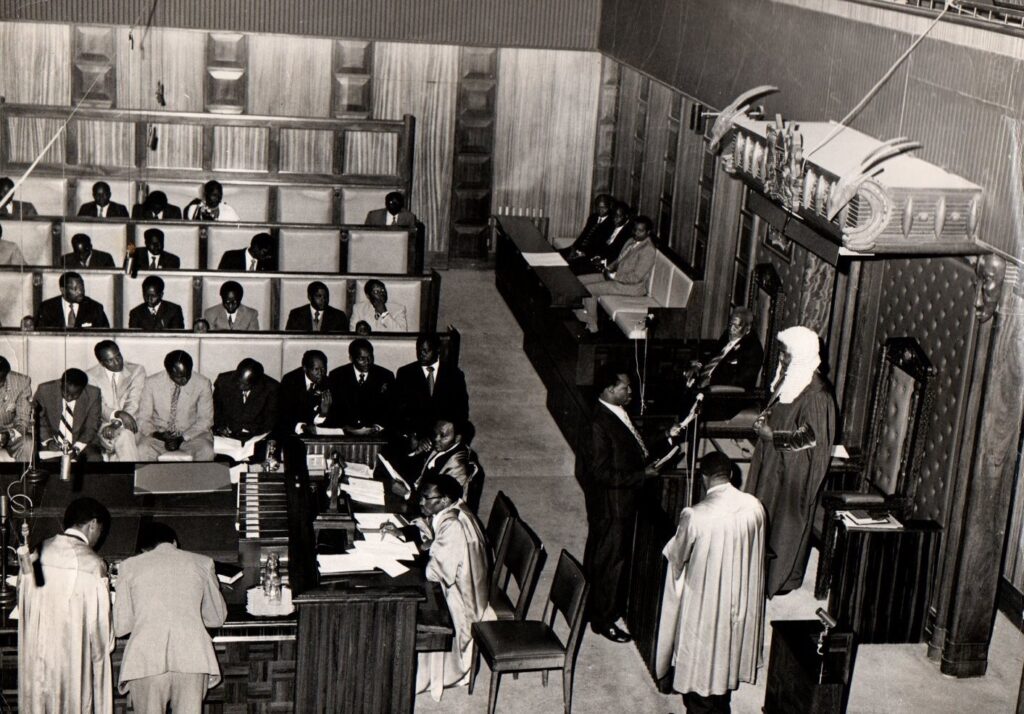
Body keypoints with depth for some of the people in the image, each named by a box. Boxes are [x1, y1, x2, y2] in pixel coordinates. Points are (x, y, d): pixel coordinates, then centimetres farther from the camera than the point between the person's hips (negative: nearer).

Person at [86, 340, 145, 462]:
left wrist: (116, 424, -20)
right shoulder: (91, 376, 6)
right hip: (102, 424, -1)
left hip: (128, 425, 1)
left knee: (124, 435, -35)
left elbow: (133, 404, -4)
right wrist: (117, 414, -26)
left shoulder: (137, 371, 6)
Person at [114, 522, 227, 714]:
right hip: (192, 658, 1)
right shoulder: (202, 563, 13)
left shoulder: (130, 566, 11)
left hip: (146, 661, -1)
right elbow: (217, 617, 21)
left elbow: (120, 626, 10)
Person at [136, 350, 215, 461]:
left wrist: (182, 438, -16)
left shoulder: (203, 384, -8)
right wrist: (156, 434, -22)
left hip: (191, 434, 0)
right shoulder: (152, 383, -6)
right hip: (160, 434, 0)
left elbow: (205, 420, -2)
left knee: (206, 451, -34)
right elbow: (144, 419, -1)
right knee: (143, 450, -33)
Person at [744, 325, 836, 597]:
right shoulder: (789, 378, 4)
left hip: (794, 469, -9)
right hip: (773, 462, 9)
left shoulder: (815, 393, -24)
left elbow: (812, 437, -24)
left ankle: (781, 579, 20)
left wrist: (772, 436, -21)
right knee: (764, 516, 17)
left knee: (784, 521, 5)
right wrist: (766, 419, -1)